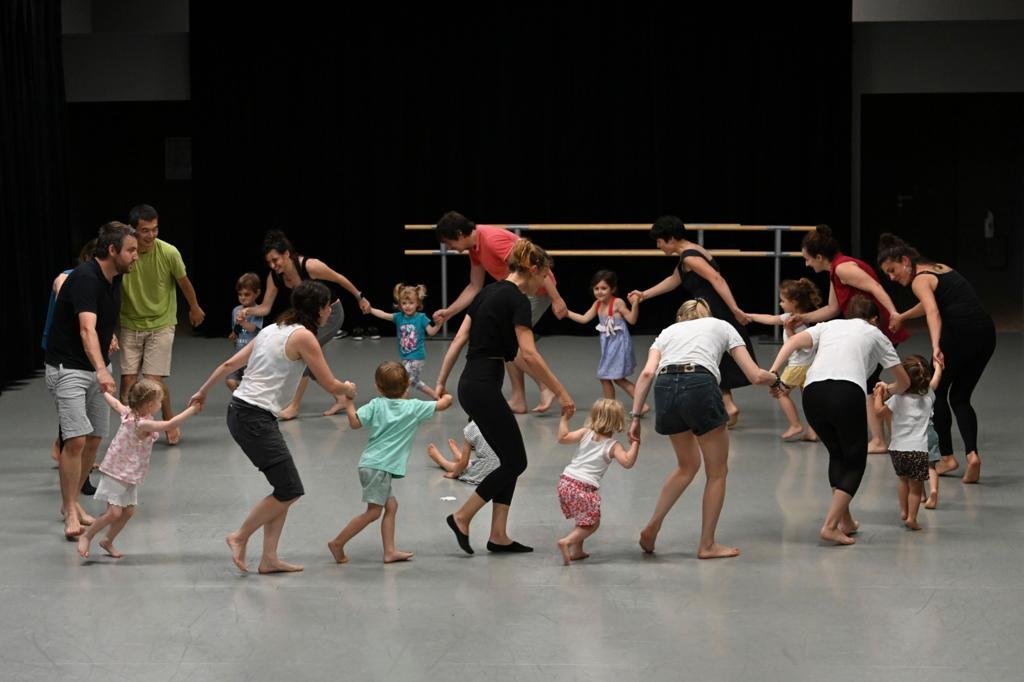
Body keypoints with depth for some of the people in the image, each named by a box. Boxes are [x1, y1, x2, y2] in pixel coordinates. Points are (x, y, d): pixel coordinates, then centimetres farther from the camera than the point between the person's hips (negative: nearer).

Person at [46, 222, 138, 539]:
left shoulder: (114, 279, 3)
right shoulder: (85, 278, -24)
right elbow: (87, 328, -40)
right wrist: (102, 370, -51)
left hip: (97, 367, 8)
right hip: (68, 367, -8)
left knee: (93, 440, 8)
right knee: (76, 439, -16)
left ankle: (72, 501, 22)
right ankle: (70, 513, -9)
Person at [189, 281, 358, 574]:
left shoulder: (272, 330, 17)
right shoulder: (304, 337, -8)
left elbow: (230, 364, 18)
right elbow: (330, 385, -5)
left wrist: (202, 392, 29)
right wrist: (348, 389, 17)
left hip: (240, 411, 9)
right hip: (255, 418, -9)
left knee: (286, 489, 10)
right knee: (290, 491, -5)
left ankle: (269, 558, 11)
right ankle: (240, 537, 7)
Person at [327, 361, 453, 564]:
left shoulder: (376, 405, 7)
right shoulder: (414, 407, -1)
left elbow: (355, 422, -3)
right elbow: (442, 405, 6)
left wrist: (348, 403, 11)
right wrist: (446, 398, 28)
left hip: (371, 464, 7)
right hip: (380, 467, -7)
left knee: (391, 505, 13)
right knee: (373, 511, -5)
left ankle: (390, 551, 12)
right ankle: (337, 543, -4)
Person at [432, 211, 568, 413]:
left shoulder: (492, 239, -24)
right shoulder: (474, 248, 7)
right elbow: (474, 287, 18)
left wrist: (556, 299, -27)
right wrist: (448, 312, 15)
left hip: (537, 289, -10)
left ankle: (546, 387, -4)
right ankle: (518, 399, 13)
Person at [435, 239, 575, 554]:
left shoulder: (488, 292, 15)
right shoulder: (518, 300, -12)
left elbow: (459, 339, 13)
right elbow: (528, 354, -20)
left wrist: (441, 382, 15)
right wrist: (561, 392, -17)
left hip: (471, 384, 9)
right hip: (484, 387, -9)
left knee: (510, 460, 13)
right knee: (515, 461, 1)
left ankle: (499, 535, 12)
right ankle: (461, 517, 3)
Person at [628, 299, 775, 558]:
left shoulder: (668, 331, 30)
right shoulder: (721, 326, 26)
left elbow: (647, 373, 10)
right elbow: (755, 376, 17)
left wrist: (635, 416, 8)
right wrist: (775, 379, 39)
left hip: (664, 389, 4)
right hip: (699, 387, -4)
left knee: (688, 465, 28)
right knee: (717, 471, 16)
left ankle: (652, 527, 20)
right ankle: (707, 545, 18)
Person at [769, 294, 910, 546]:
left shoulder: (828, 325, 32)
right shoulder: (874, 334, 26)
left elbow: (794, 341, 12)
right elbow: (904, 382, 31)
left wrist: (773, 372, 6)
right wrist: (888, 389, 52)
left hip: (812, 392, 4)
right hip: (847, 393, -4)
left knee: (837, 454, 25)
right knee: (855, 461, 10)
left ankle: (846, 521, 26)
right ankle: (830, 525, -3)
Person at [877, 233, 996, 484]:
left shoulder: (919, 281, -4)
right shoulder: (939, 268, 21)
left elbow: (933, 312, -24)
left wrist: (936, 346, -38)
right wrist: (901, 317, 53)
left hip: (959, 332, -8)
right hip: (986, 332, 8)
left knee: (937, 391, 13)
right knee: (960, 397, 15)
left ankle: (947, 457, 12)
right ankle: (972, 452, -6)